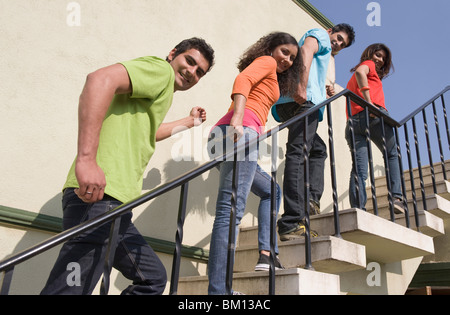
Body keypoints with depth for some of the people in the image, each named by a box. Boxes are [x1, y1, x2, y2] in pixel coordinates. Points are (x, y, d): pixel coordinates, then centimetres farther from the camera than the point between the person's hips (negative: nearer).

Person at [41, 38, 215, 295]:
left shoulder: (163, 94, 28)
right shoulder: (160, 69, -1)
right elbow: (102, 79, -22)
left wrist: (188, 122, 57)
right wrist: (87, 159, -30)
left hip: (116, 207, 10)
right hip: (98, 196, -10)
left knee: (154, 278, 18)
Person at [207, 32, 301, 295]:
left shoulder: (271, 77, 36)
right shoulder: (266, 61, 11)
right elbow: (242, 80, -9)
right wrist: (237, 120, -24)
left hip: (228, 136, 10)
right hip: (242, 132, -10)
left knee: (272, 191, 23)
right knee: (231, 210, -18)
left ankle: (266, 255, 11)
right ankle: (218, 290, -20)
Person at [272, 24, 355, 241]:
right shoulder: (320, 35, 16)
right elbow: (305, 49, -9)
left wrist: (323, 93, 24)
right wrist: (302, 87, -23)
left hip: (287, 104, 10)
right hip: (303, 101, -10)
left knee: (318, 149, 19)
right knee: (297, 154, -19)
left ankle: (311, 200, 3)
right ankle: (292, 225, -27)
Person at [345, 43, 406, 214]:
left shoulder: (351, 80, 35)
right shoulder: (368, 64, 14)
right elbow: (360, 72, -10)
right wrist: (369, 103, -18)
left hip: (353, 121, 6)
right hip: (374, 116, -6)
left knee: (358, 169, -6)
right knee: (392, 155, 10)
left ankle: (358, 211, -19)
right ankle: (397, 198, -4)